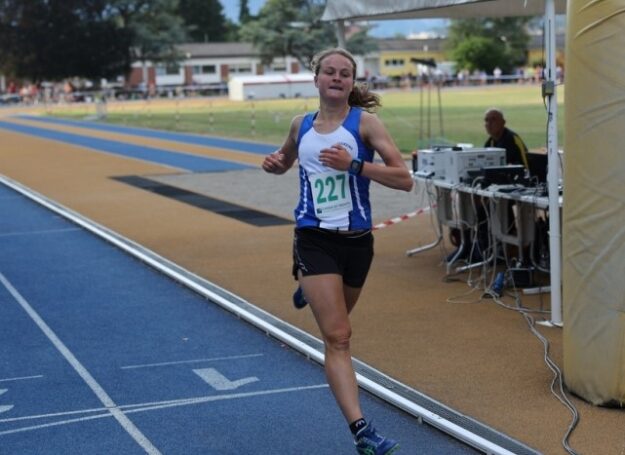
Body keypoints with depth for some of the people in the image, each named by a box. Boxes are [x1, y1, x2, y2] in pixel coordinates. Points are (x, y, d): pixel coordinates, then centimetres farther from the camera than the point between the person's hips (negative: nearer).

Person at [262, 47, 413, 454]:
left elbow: (404, 179, -13)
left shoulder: (364, 122, -5)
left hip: (357, 239, 1)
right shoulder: (301, 125, 5)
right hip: (314, 238, 0)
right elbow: (285, 161, 27)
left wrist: (355, 164, -25)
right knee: (338, 337, -11)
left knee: (336, 329, 23)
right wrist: (274, 162, 3)